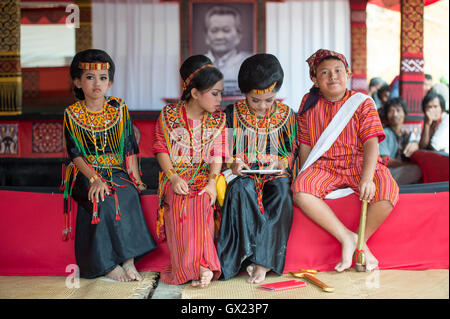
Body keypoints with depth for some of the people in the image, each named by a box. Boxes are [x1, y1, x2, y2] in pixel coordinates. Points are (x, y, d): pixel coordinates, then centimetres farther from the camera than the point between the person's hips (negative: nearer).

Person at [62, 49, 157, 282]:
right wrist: (94, 179, -20)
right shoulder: (72, 114, 2)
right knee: (103, 200, -30)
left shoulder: (119, 109, 8)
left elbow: (130, 147, 8)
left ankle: (128, 260, -24)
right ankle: (108, 264, -21)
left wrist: (135, 177, -4)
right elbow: (76, 154, -5)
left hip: (118, 172, 2)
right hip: (86, 175, -2)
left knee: (128, 196, -29)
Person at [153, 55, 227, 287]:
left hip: (204, 175, 1)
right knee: (179, 202, -32)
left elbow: (218, 154, 2)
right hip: (177, 176, -1)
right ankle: (203, 266, -32)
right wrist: (173, 177, -15)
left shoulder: (217, 119, 7)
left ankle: (202, 264, -33)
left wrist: (212, 181, -15)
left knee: (201, 203, -32)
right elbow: (161, 149, 0)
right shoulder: (169, 114, 1)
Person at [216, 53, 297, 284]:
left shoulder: (286, 115, 8)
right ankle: (253, 254, -35)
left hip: (275, 174, 0)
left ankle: (263, 259, -36)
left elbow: (293, 155, 11)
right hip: (243, 174, 0)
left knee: (280, 190, -35)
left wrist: (278, 162, -11)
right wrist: (233, 164, -13)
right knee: (240, 189, -36)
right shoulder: (232, 114, 6)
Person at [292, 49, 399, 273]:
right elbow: (305, 144, 11)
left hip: (360, 163, -1)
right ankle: (346, 237, -17)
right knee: (300, 190, -29)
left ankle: (362, 241, -4)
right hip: (324, 166, 2)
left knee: (387, 192, -31)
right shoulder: (309, 104, 6)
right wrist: (305, 175, -2)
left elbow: (371, 142, -11)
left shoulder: (362, 103, -1)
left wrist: (367, 178, -26)